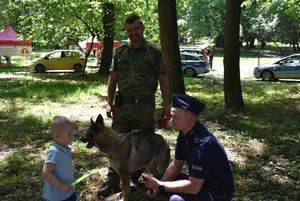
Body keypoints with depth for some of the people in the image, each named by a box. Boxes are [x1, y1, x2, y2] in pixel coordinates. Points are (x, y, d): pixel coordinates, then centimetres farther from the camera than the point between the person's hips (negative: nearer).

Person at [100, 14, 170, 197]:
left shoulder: (154, 52, 1)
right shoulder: (120, 52, 8)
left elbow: (163, 79, 1)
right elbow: (113, 78, 9)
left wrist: (166, 104, -5)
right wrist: (109, 103, 4)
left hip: (145, 106, -2)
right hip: (122, 105, 2)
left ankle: (134, 178, 25)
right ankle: (113, 183, 12)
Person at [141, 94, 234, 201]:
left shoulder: (203, 144, -31)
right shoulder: (184, 134, -4)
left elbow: (193, 187, -29)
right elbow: (176, 165, 7)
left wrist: (160, 186, -23)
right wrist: (158, 185, -7)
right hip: (198, 182, 8)